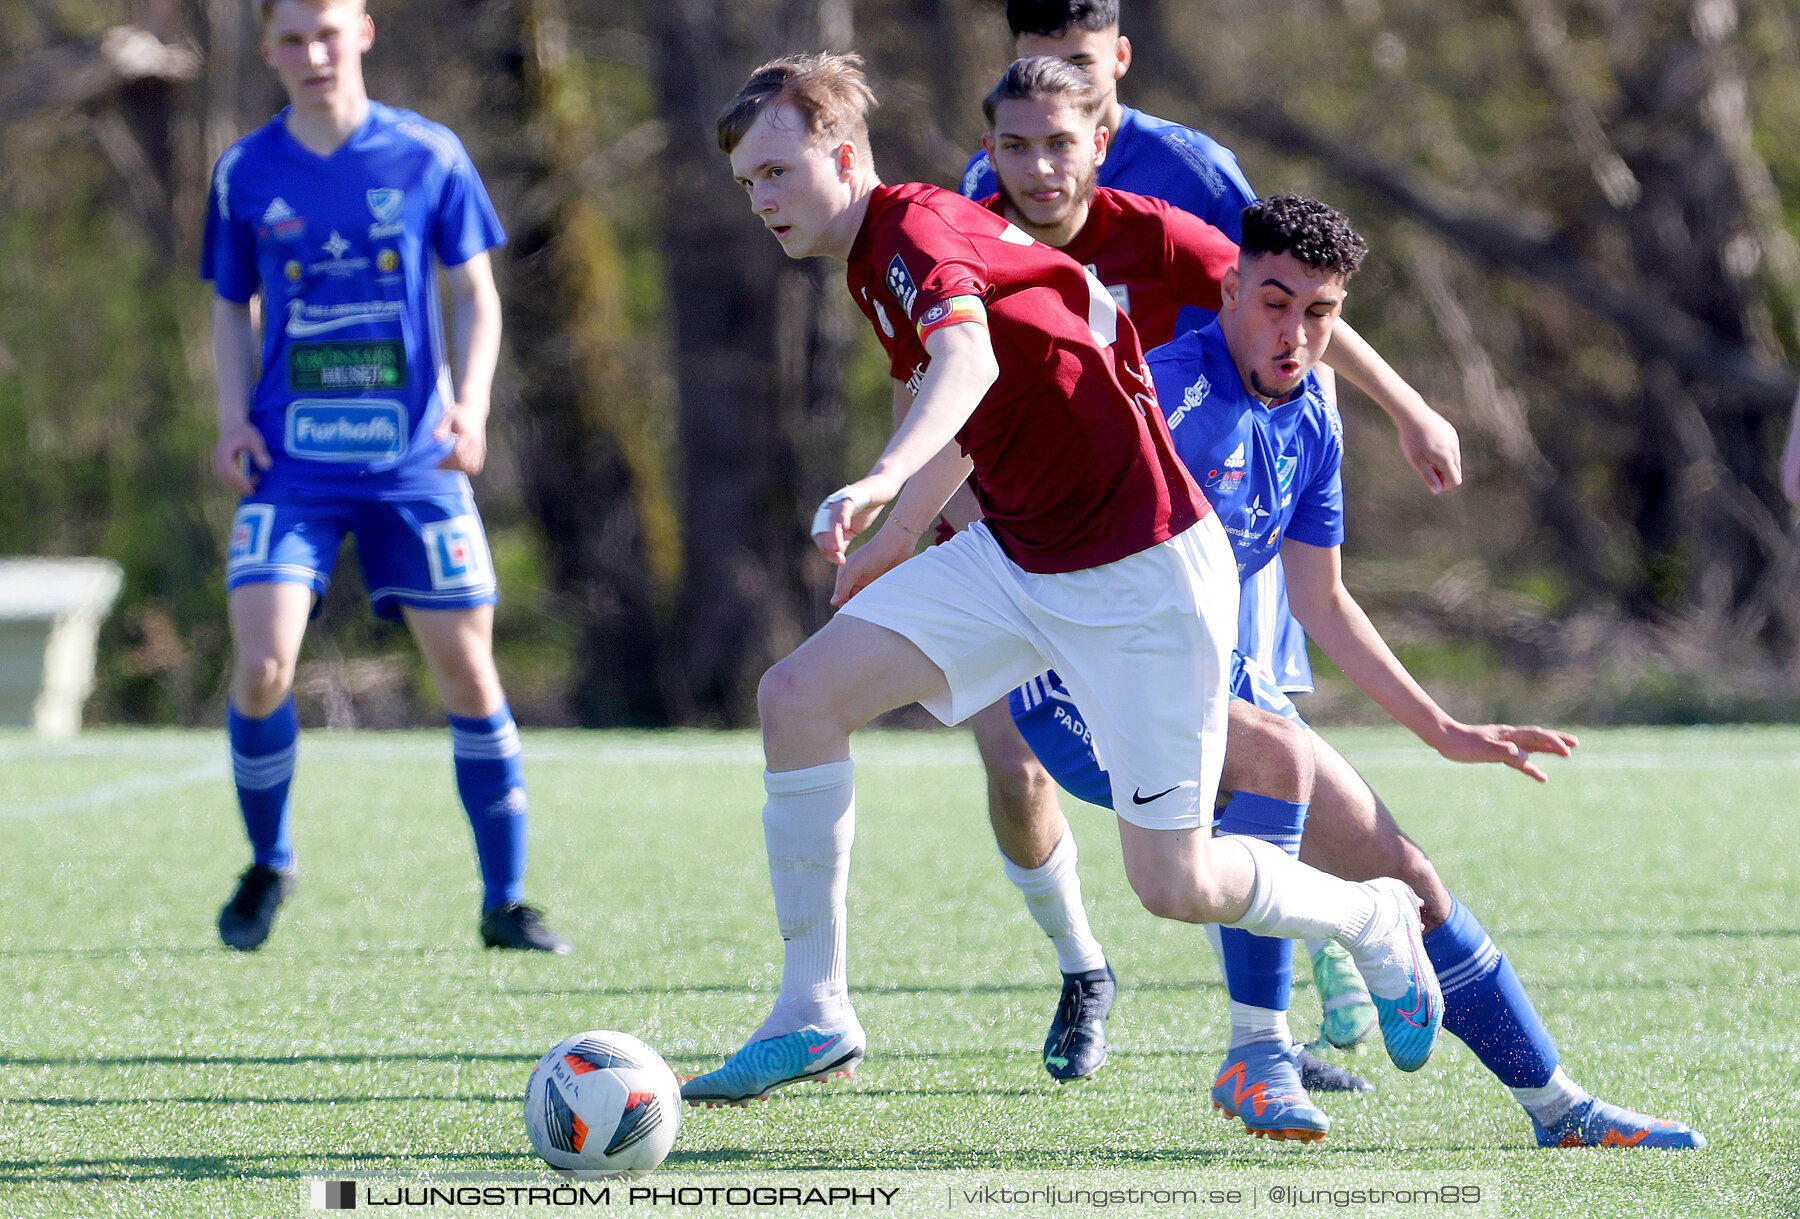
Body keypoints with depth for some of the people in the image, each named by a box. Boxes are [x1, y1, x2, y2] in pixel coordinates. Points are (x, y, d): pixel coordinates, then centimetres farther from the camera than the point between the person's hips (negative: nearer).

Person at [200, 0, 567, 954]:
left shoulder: (428, 156, 0)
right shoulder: (245, 174, 3)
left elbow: (475, 295, 6)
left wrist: (469, 406, -10)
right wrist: (233, 416, -2)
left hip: (413, 466, 0)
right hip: (291, 467, 0)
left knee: (468, 671, -2)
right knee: (262, 667, -14)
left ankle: (505, 901, 11)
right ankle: (268, 864, 12)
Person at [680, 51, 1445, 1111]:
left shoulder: (918, 229, -20)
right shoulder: (873, 267, 9)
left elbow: (969, 360, -42)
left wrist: (883, 482, -60)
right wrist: (879, 551, 31)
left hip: (1145, 569, -9)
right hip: (1016, 557, 9)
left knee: (1174, 884, -7)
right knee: (800, 695, -9)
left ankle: (1375, 924, 25)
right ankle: (815, 1015, -3)